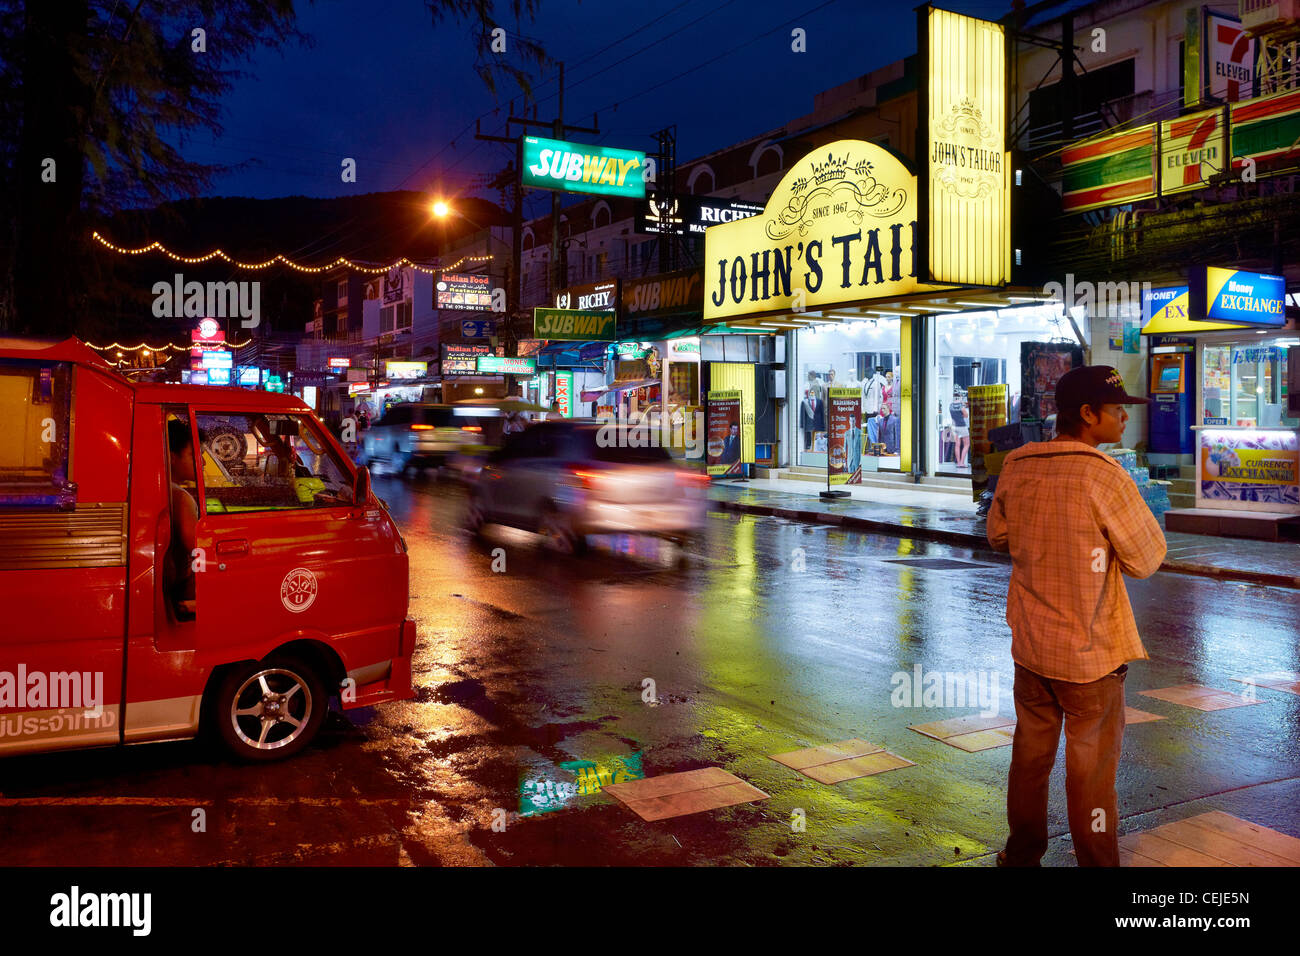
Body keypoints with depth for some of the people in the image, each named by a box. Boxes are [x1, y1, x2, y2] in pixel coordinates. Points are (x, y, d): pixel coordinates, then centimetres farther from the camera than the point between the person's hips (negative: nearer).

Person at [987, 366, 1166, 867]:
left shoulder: (1016, 465, -1)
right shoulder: (1104, 476, -20)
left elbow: (999, 535, 13)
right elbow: (1146, 560, -11)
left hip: (1030, 644, 6)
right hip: (1089, 650, -6)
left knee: (1031, 754, 19)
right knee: (1091, 765, 8)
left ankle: (1022, 854, 33)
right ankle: (1097, 862, 20)